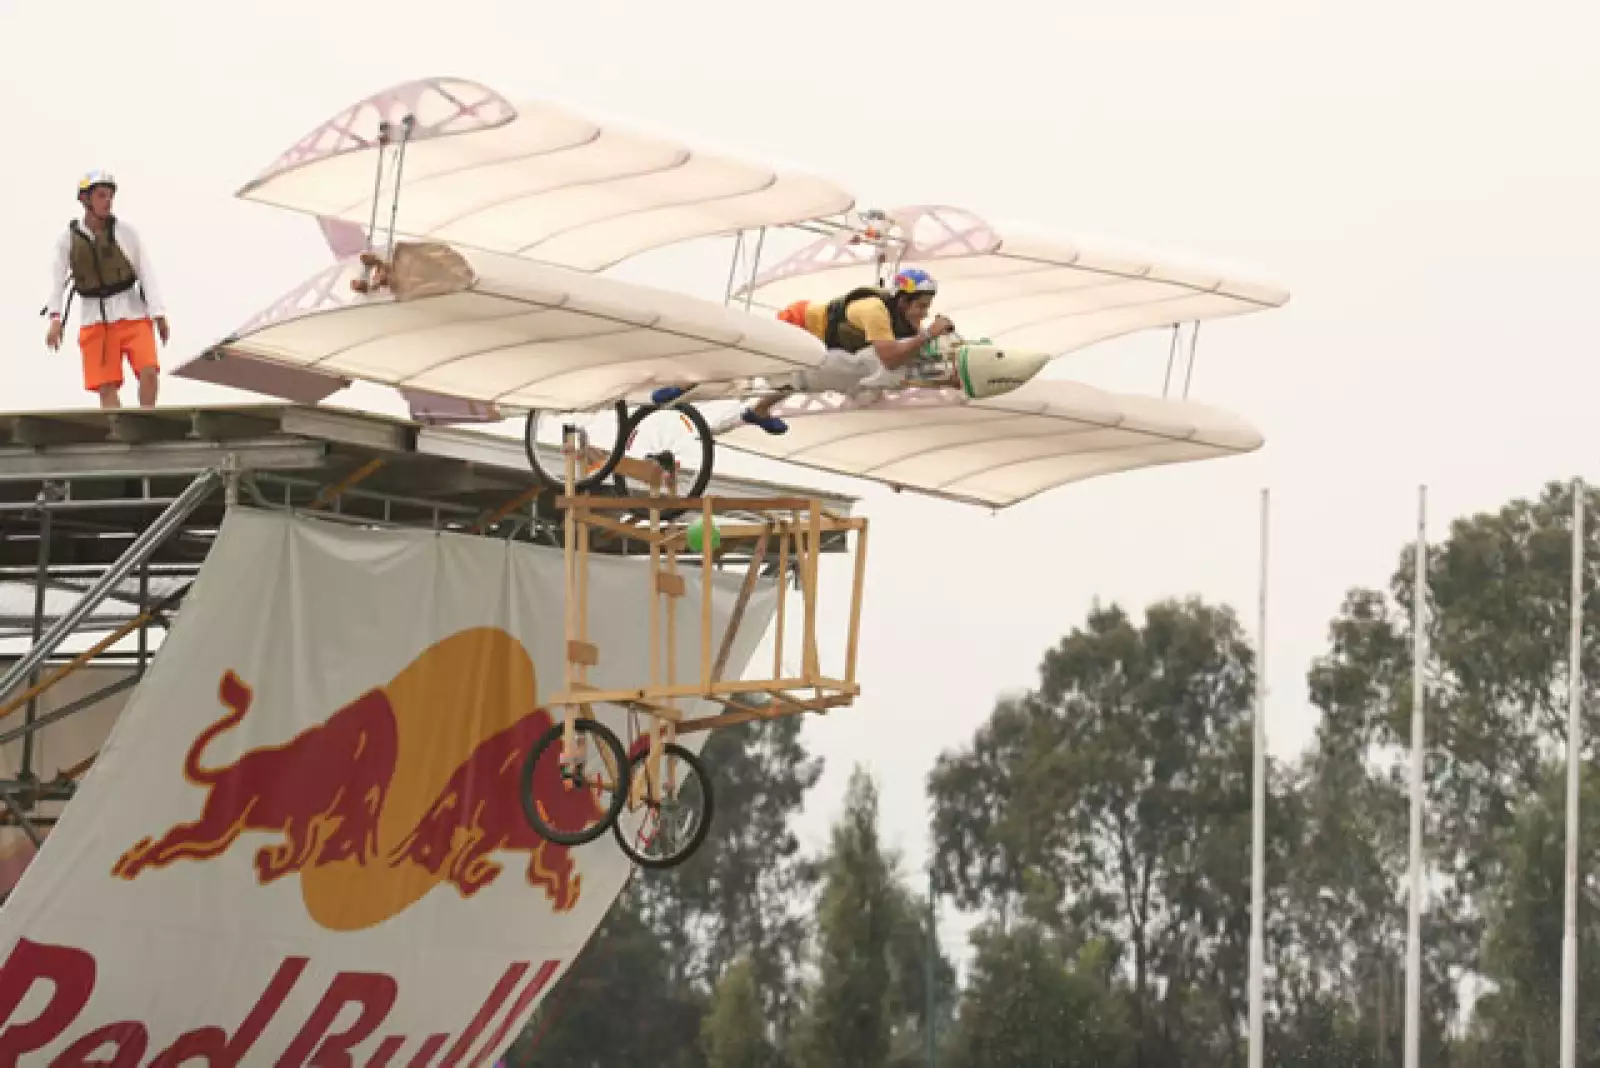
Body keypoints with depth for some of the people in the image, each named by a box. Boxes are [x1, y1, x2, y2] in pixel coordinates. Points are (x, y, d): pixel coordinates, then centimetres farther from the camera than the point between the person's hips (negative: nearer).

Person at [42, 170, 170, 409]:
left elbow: (146, 273, -3)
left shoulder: (125, 232, -2)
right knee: (107, 387, -8)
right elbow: (57, 279, -2)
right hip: (95, 320, 1)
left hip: (132, 313, -1)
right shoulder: (68, 238, 1)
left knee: (148, 371, -18)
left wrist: (159, 315, -10)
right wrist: (55, 319, -15)